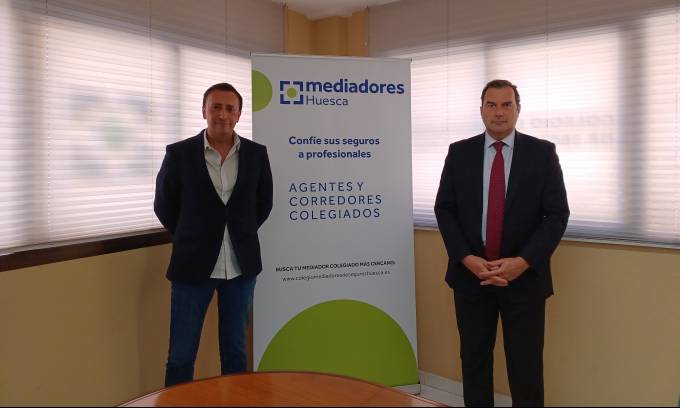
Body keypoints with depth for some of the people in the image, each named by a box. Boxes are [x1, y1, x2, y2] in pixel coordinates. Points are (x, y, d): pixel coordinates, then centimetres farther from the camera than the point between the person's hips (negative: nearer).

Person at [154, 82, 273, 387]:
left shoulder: (256, 154, 0)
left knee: (235, 350, 15)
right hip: (193, 264, -2)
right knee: (180, 357, 6)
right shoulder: (179, 153, -6)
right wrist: (189, 239, 7)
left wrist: (242, 234, 10)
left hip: (241, 265, 2)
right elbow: (164, 205, 5)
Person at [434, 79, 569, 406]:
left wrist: (522, 262, -14)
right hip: (470, 273, 1)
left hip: (524, 276, -1)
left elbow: (557, 214, -4)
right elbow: (444, 209, 2)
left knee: (525, 365, 7)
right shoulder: (459, 152, 4)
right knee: (474, 358, 12)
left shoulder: (543, 152, 0)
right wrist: (467, 259, -11)